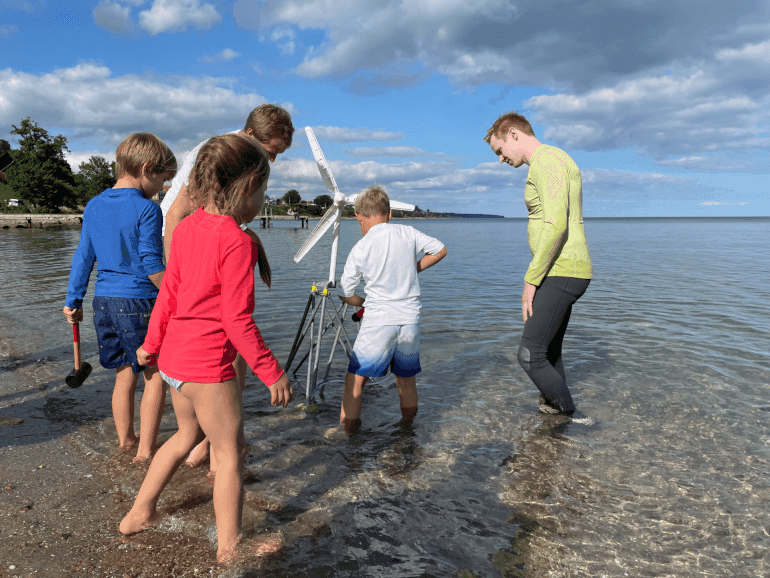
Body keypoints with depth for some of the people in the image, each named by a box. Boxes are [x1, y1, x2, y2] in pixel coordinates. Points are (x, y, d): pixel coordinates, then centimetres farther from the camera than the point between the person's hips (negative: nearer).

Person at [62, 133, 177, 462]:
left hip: (104, 301, 7)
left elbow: (82, 258, 13)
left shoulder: (93, 206, 9)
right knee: (155, 375, 6)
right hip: (139, 301, -7)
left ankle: (125, 440, 31)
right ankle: (145, 449, 10)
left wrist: (73, 301, 19)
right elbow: (152, 265, -16)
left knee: (125, 373, 19)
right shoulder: (146, 209, -12)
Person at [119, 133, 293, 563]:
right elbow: (237, 320, -21)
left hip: (175, 355, 9)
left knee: (189, 435, 28)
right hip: (209, 365, -9)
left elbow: (168, 292, 11)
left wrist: (152, 342, 22)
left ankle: (140, 513, 41)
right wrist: (272, 372, -14)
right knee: (231, 451, 8)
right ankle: (229, 548, 22)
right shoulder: (237, 241, -20)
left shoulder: (187, 228, 4)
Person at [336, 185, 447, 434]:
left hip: (378, 321, -4)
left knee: (355, 377, 9)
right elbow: (440, 250, 12)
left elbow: (345, 294, 1)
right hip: (410, 319, 4)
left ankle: (348, 427, 13)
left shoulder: (360, 249, -5)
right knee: (406, 379, 19)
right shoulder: (407, 232, 1)